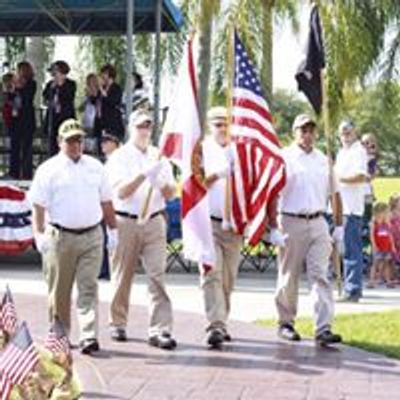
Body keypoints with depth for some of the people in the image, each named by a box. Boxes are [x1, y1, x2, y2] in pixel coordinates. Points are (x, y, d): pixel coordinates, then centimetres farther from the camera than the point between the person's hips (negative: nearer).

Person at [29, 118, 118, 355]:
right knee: (60, 291, 6)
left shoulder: (95, 167, 12)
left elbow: (106, 202, 17)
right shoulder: (49, 169, 1)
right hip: (60, 236, -2)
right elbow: (38, 206, -2)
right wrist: (39, 235, -11)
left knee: (89, 287, -6)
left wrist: (113, 230, 14)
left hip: (92, 236, 2)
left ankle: (89, 336, -10)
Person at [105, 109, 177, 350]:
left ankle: (160, 330, -12)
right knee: (122, 277, 6)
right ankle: (118, 324, 22)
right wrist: (144, 175, -21)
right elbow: (121, 192, -10)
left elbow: (171, 194, 12)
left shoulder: (159, 156, 13)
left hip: (154, 222, 2)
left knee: (158, 275, -8)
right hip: (126, 221, -2)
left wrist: (163, 184, -11)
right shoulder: (120, 157, 2)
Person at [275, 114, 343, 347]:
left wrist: (339, 226, 15)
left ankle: (324, 329, -12)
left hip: (318, 223, 3)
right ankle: (286, 323, 21)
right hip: (292, 222, -3)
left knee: (320, 275, -7)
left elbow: (334, 194, 19)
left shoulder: (324, 160, 14)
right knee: (289, 277, 5)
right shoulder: (284, 158, 0)